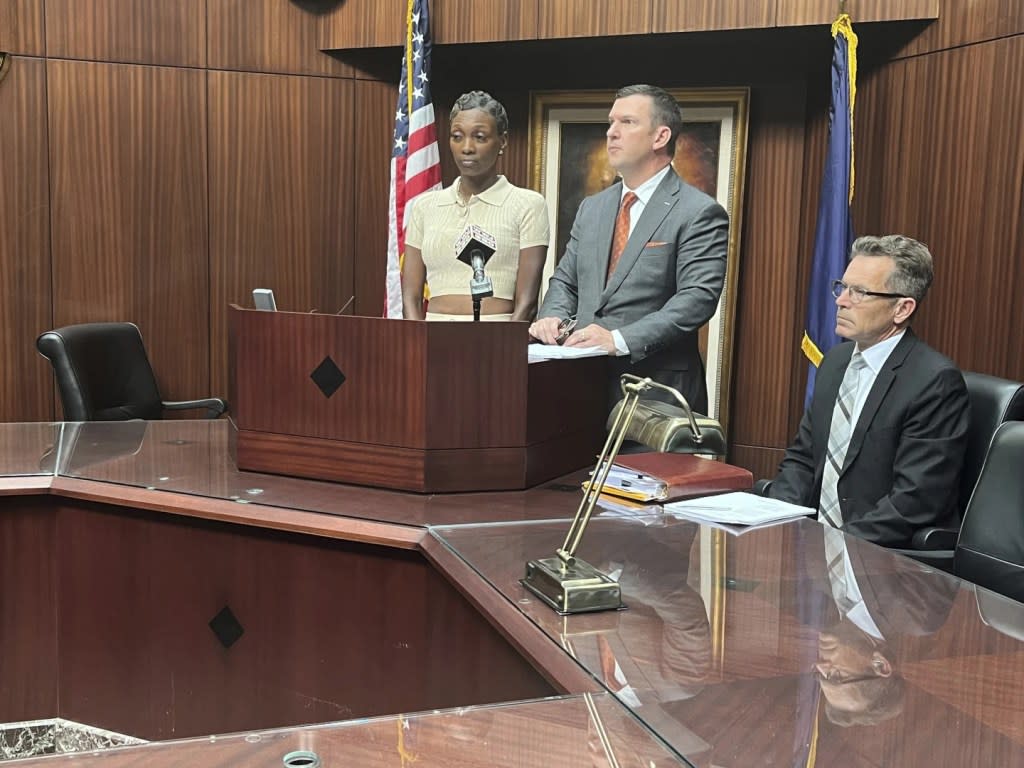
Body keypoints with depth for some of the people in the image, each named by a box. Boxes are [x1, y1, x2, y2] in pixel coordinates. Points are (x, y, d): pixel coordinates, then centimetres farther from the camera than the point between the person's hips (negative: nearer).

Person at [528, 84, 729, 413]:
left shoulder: (699, 213, -6)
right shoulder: (591, 208, 16)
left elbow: (698, 298, -16)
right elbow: (565, 280, 19)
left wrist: (620, 339, -25)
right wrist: (552, 317, -3)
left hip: (657, 387, -5)